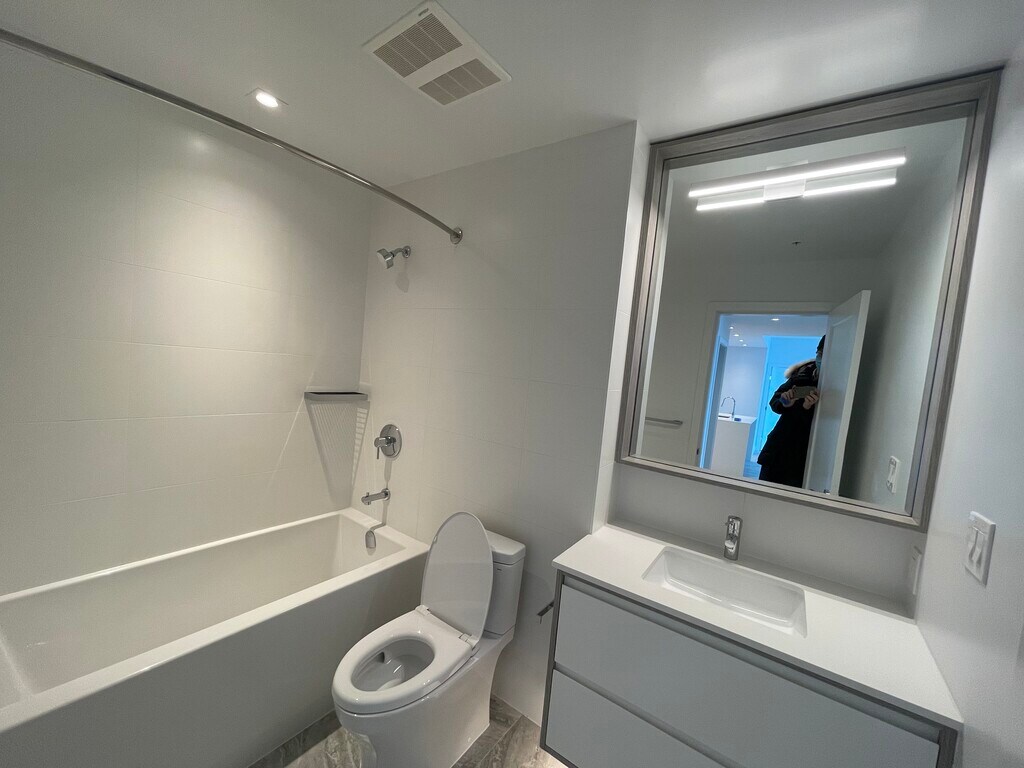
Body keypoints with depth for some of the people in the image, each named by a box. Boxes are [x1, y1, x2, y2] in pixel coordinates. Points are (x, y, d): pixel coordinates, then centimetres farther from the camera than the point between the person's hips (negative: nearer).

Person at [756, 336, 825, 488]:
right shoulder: (803, 373, 4)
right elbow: (774, 402, 8)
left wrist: (807, 407, -30)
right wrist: (784, 403, -13)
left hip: (802, 457, -4)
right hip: (779, 449, 5)